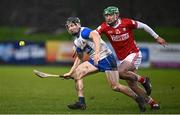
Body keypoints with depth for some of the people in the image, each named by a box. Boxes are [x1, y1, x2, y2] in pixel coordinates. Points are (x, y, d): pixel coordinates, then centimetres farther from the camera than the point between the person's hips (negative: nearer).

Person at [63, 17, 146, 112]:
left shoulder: (84, 31, -12)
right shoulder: (76, 42, 16)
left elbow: (96, 36, -32)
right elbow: (79, 58, 28)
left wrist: (97, 53, -44)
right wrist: (70, 72, 23)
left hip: (106, 58, -9)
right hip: (94, 61, 9)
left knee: (115, 87, -11)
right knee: (77, 73, -8)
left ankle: (138, 99, 8)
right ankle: (81, 102, -7)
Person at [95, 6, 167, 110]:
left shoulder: (127, 23, -14)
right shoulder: (105, 27, -8)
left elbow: (142, 26, -1)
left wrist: (157, 37, 6)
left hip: (133, 54, -5)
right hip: (121, 58, 5)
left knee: (120, 72, -30)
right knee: (132, 85, 4)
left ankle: (143, 80, -7)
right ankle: (153, 103, 17)